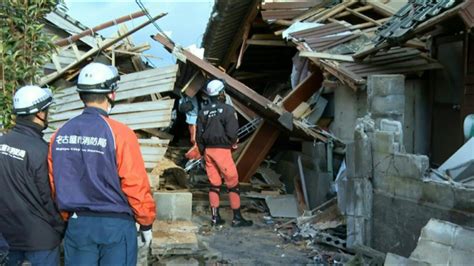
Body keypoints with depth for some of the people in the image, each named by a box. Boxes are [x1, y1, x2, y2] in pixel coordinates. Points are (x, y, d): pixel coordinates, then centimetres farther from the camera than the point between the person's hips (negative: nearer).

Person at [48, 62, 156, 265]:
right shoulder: (119, 133, -15)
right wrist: (146, 224, -1)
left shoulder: (60, 135, -1)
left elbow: (54, 185, 4)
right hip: (116, 225, -4)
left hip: (76, 224, 4)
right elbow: (136, 185, -13)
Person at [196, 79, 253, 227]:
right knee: (233, 184, 3)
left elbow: (199, 134, 7)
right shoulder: (227, 110, -11)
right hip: (222, 150, -6)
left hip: (208, 150, 6)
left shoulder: (203, 111, 7)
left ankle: (215, 217, 14)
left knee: (214, 184, 12)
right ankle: (237, 218, 6)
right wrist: (233, 143, 5)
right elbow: (232, 133, -16)